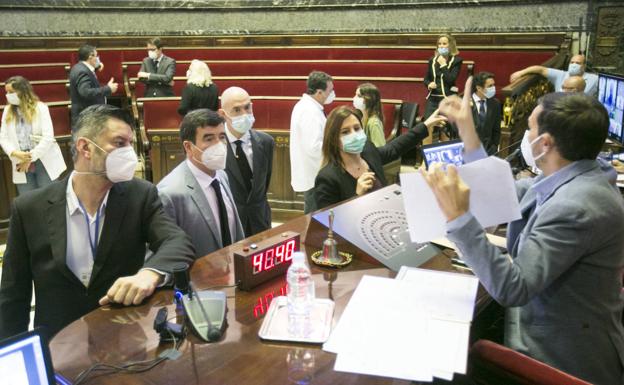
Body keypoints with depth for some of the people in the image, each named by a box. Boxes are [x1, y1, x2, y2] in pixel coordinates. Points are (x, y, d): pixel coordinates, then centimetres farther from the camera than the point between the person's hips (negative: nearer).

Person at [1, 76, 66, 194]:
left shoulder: (40, 108, -5)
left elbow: (48, 137, -12)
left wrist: (31, 158, -15)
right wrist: (15, 153, -15)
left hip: (44, 162, -4)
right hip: (21, 163, 4)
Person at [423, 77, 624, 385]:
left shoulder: (576, 206, -30)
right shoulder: (565, 180, 1)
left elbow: (511, 289, -32)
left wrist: (458, 216, -33)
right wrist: (466, 129, 11)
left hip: (561, 357, -8)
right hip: (548, 331, 9)